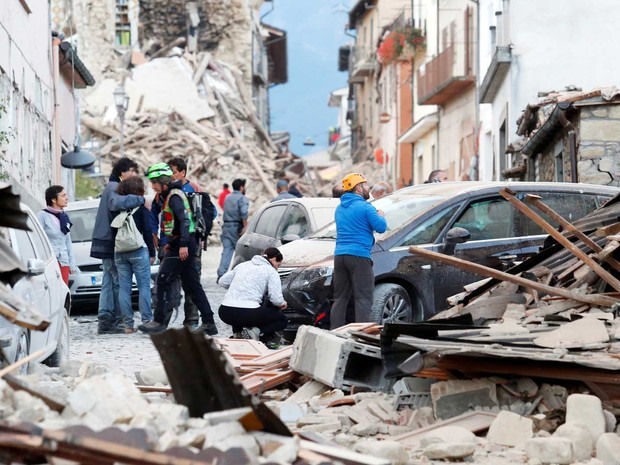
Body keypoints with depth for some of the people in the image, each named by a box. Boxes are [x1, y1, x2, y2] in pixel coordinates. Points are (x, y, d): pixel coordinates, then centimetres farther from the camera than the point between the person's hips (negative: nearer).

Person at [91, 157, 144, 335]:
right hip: (110, 242, -10)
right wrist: (141, 199, -30)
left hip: (107, 242, 10)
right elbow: (118, 202, -34)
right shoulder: (114, 187, -13)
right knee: (118, 282, -7)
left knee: (109, 282, 9)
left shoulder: (113, 186, 20)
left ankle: (105, 320, 7)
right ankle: (114, 321, -5)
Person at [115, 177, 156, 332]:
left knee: (124, 287, 3)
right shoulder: (141, 208, -4)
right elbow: (148, 232, -6)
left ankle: (128, 324, 1)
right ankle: (146, 321, -7)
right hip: (138, 251, -4)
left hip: (120, 253, 4)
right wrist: (152, 253, 1)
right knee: (144, 286, -1)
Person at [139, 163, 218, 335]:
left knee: (163, 281, -8)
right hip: (181, 245, 10)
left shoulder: (174, 196, -13)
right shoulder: (169, 196, 18)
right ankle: (208, 323, 10)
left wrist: (183, 244, -28)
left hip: (182, 247, -10)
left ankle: (159, 321, -6)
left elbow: (184, 219, -23)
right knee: (192, 285, 10)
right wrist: (171, 243, 21)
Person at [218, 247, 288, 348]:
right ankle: (258, 332, -12)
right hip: (248, 313, -5)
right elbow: (276, 299, -5)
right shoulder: (271, 271, 4)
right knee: (283, 320, 16)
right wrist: (282, 303, 17)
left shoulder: (243, 265, 19)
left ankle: (237, 332, 12)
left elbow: (222, 282, 23)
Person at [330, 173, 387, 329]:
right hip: (359, 255, -7)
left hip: (339, 256, 7)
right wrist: (380, 216, 11)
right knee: (363, 299, -6)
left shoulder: (340, 208, 17)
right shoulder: (364, 207, -7)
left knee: (340, 298, 12)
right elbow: (381, 227, -11)